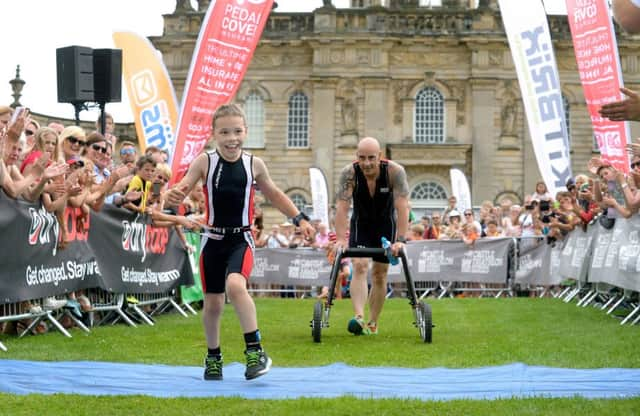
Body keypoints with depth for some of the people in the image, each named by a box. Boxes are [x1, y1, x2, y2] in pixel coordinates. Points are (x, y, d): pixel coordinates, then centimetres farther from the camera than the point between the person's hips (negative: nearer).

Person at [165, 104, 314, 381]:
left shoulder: (254, 165, 0)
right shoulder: (204, 162, -5)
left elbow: (274, 195, 16)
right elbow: (182, 188, -12)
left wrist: (300, 219, 13)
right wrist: (173, 196, -36)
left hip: (241, 239, -1)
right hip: (213, 240, 1)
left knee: (236, 285, -28)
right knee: (213, 303, 8)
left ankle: (255, 350, -20)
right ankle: (213, 356, 31)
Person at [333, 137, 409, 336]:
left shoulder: (395, 171, -28)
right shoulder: (350, 173, -25)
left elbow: (402, 207, -33)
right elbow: (342, 207, -30)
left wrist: (400, 240, -41)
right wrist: (340, 239, -40)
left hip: (386, 225, 0)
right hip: (360, 224, 0)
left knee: (379, 275, 5)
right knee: (360, 267, -18)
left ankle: (372, 323, 15)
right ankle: (358, 317, -32)